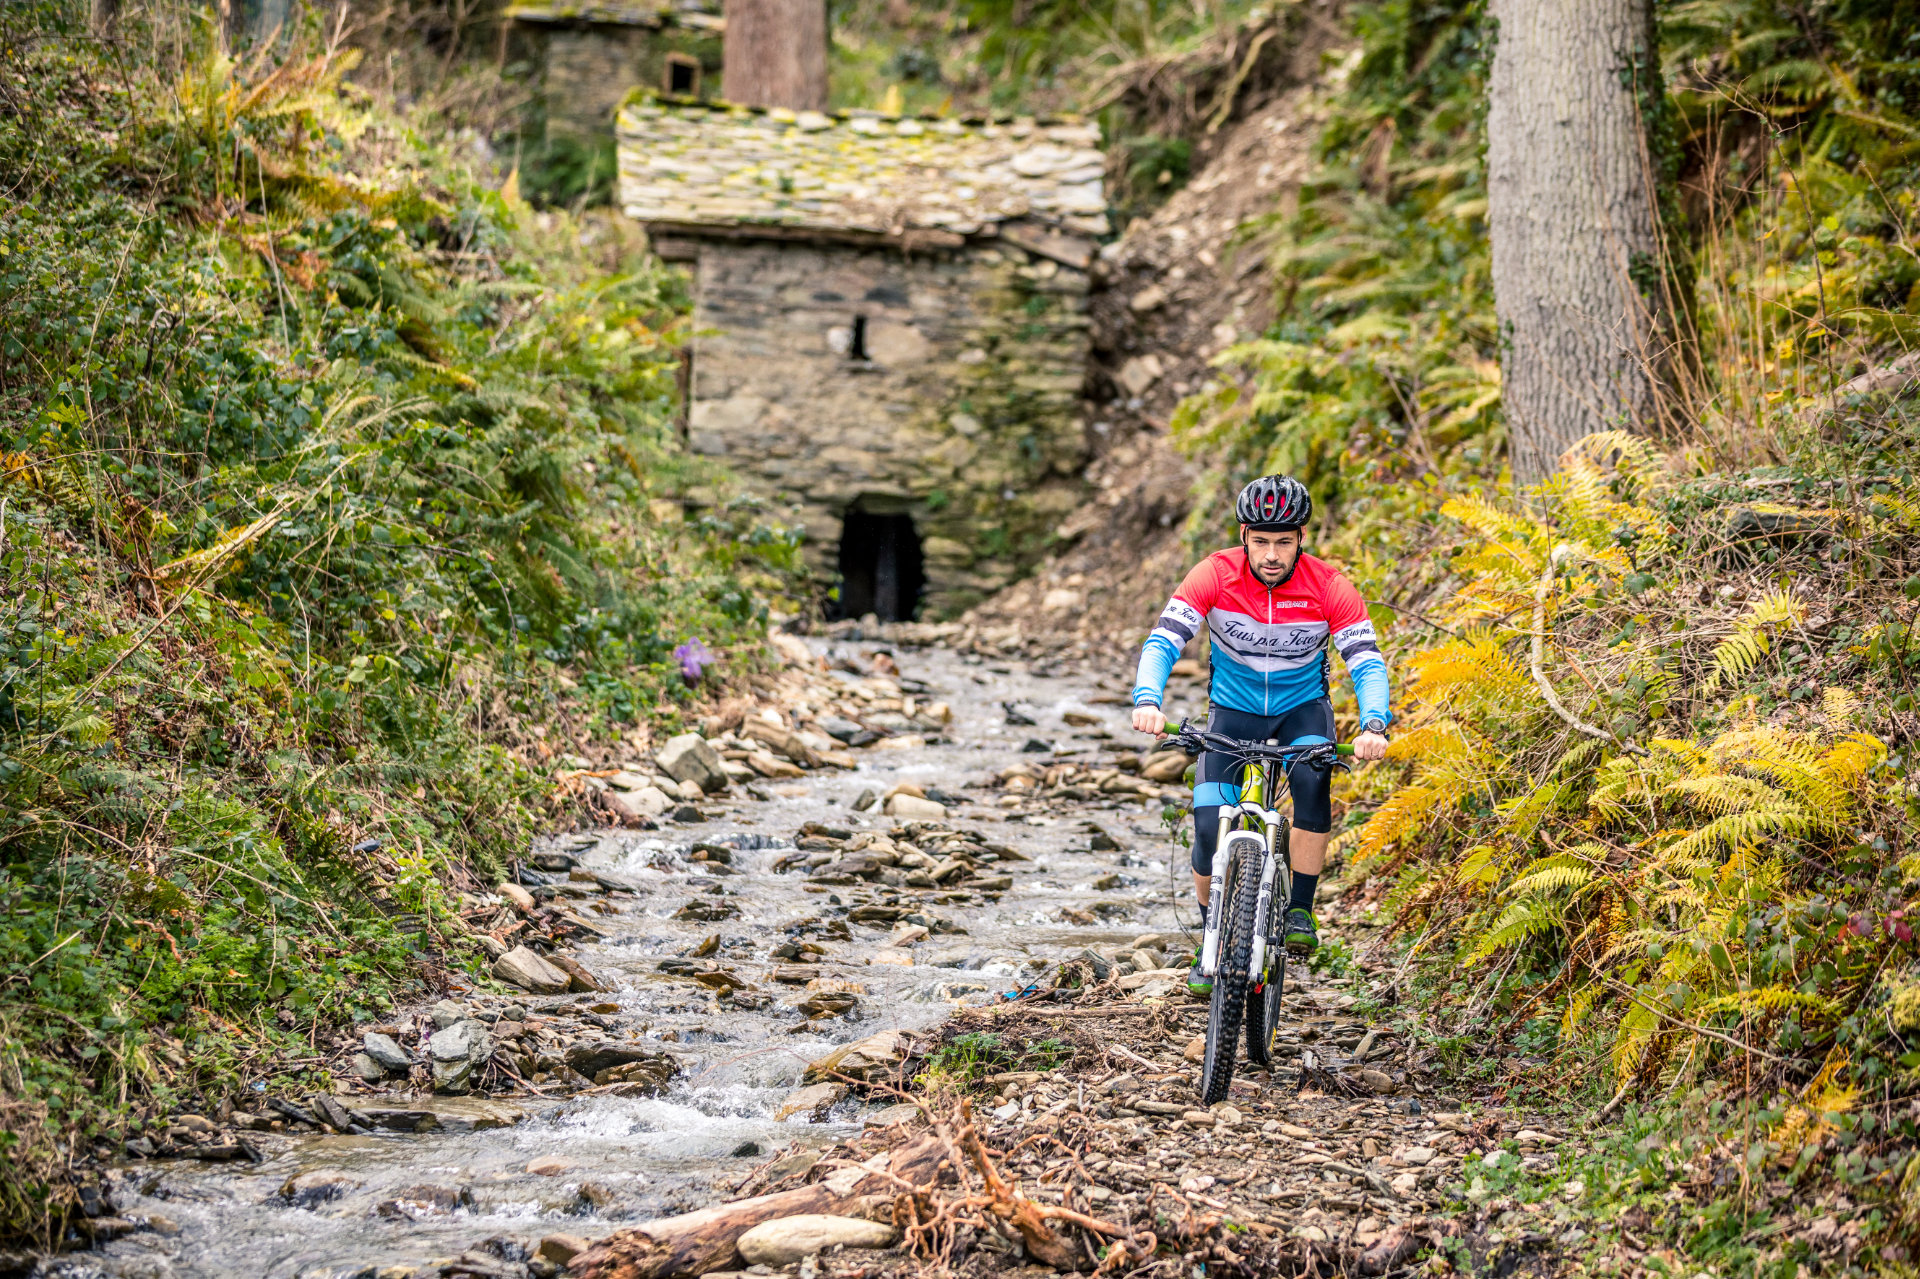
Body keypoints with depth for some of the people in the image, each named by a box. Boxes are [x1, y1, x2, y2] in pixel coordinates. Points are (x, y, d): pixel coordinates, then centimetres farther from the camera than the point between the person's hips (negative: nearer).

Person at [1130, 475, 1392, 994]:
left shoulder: (1328, 586, -21)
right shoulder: (1215, 575, -21)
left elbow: (1367, 662, -24)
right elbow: (1162, 641, -27)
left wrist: (1373, 726, -43)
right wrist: (1148, 700, -47)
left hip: (1303, 705, 0)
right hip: (1234, 706, 0)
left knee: (1312, 781, -33)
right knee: (1210, 828, -16)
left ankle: (1300, 911, -18)